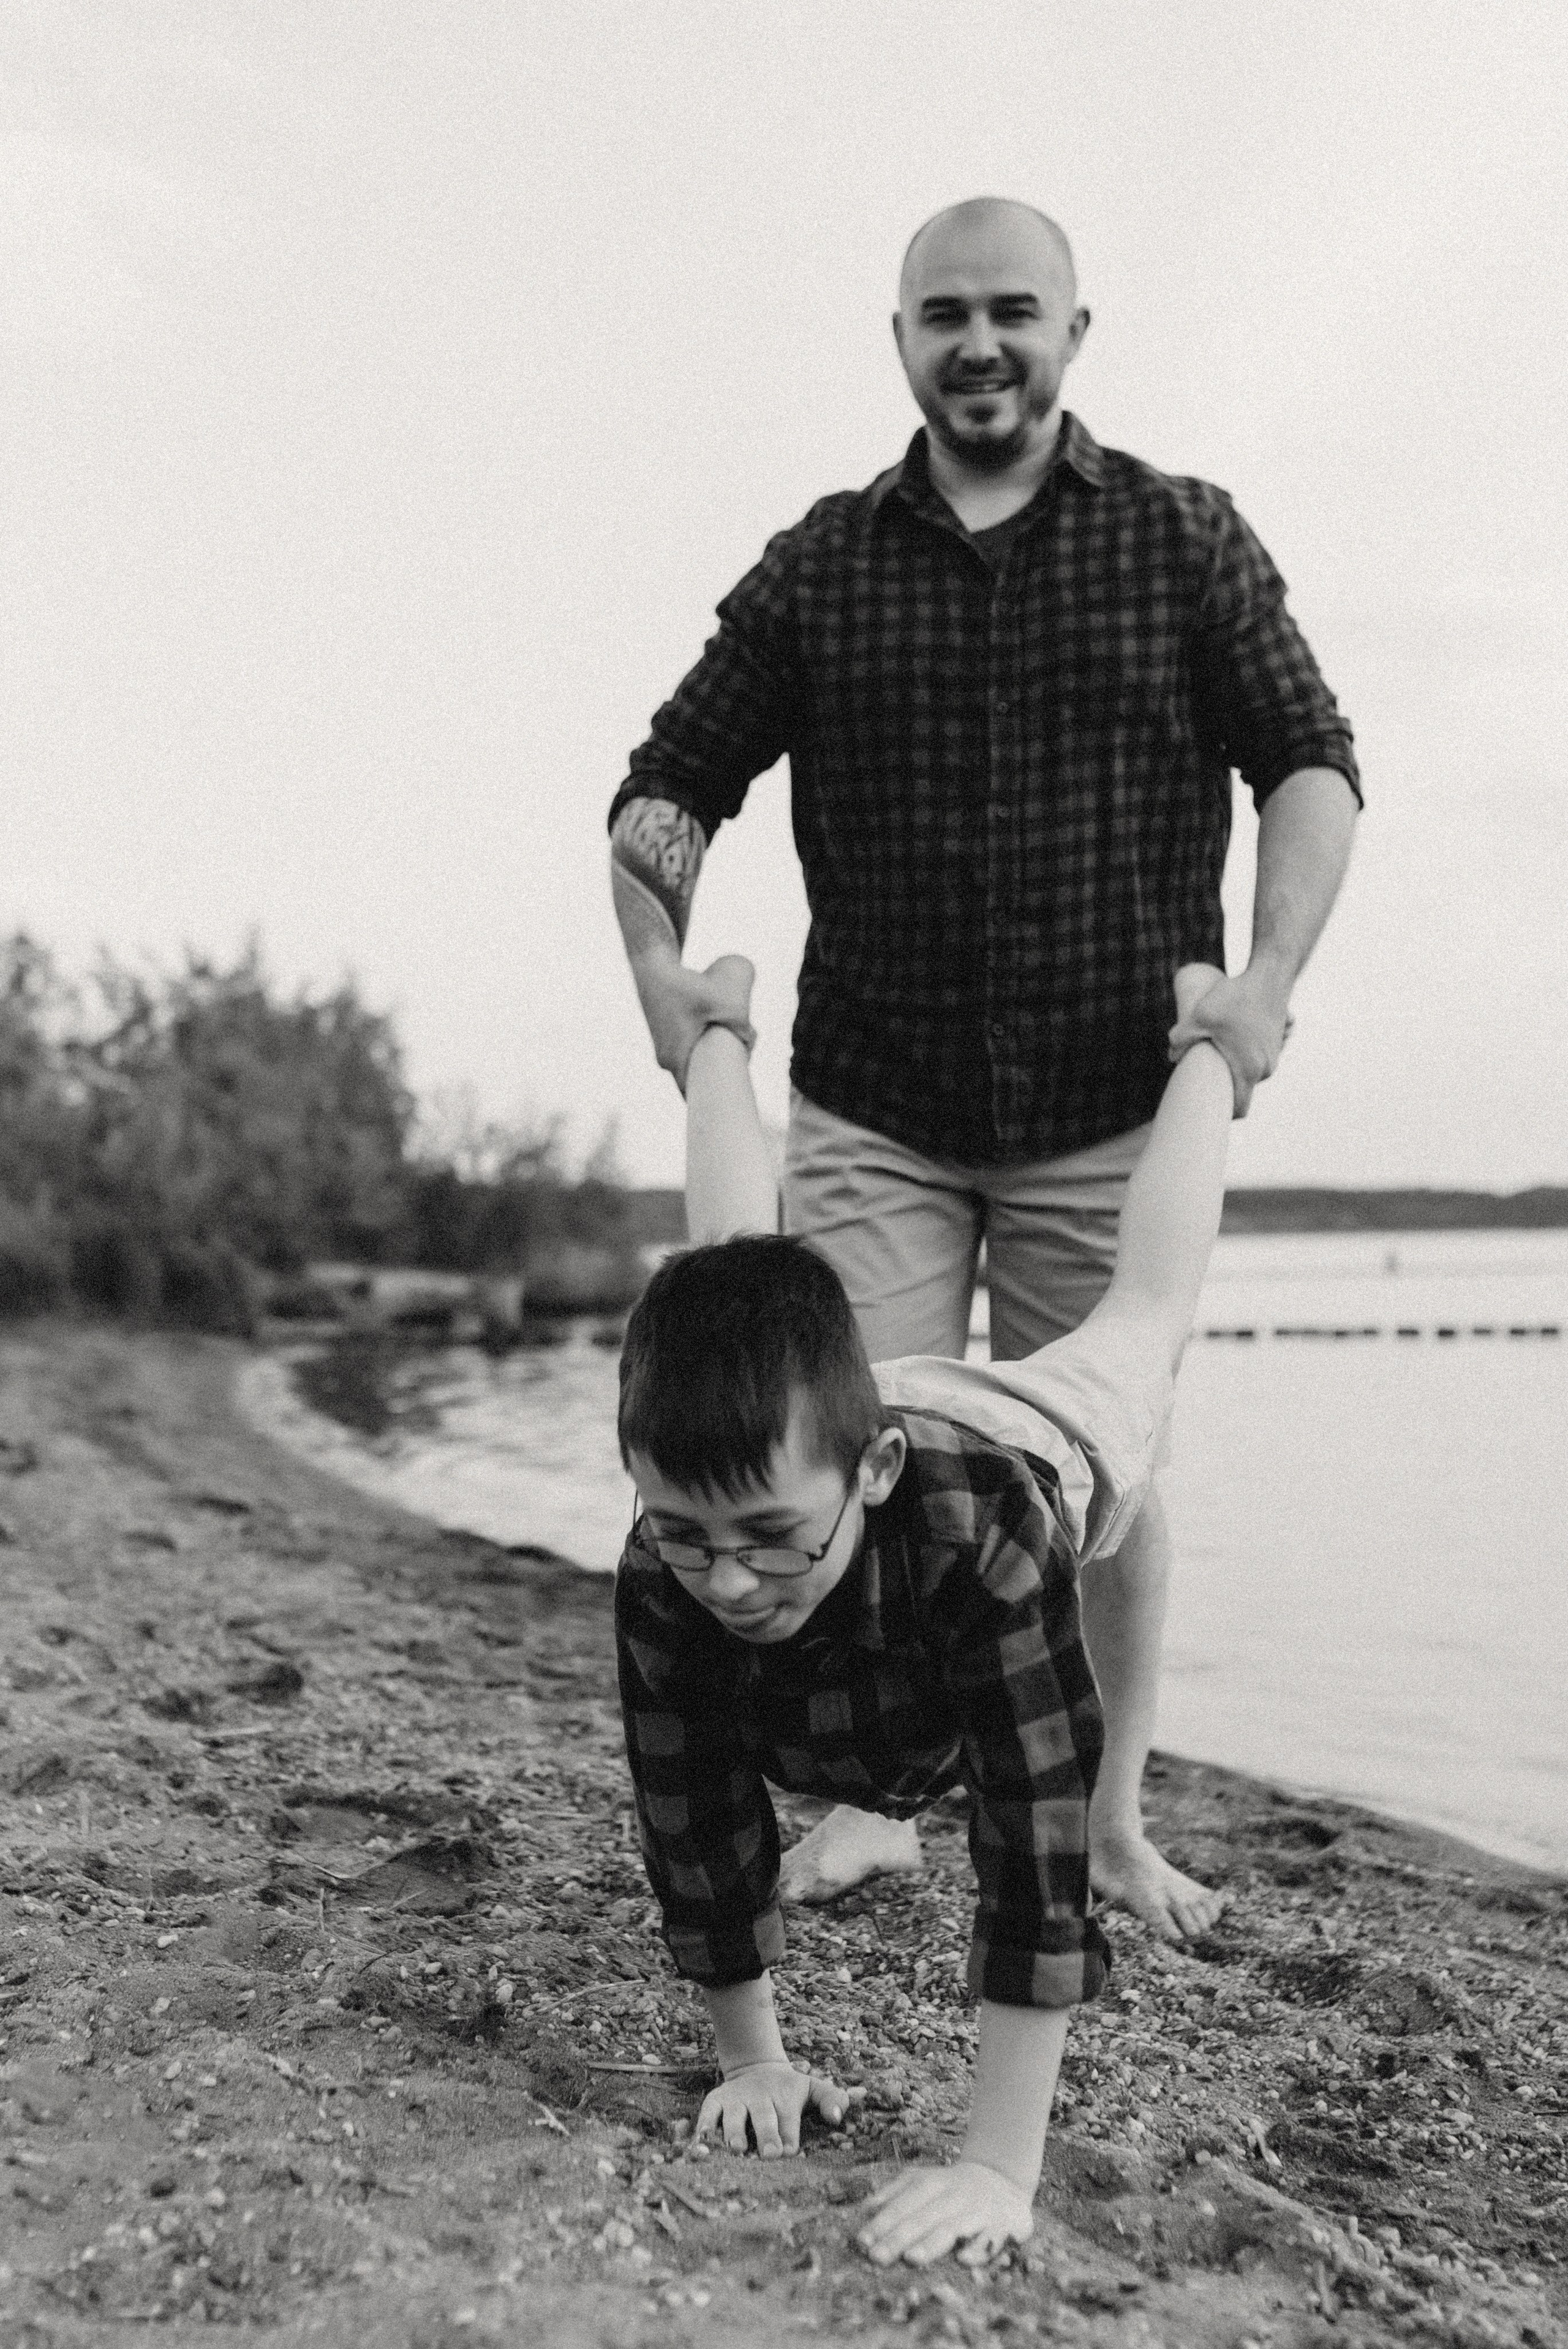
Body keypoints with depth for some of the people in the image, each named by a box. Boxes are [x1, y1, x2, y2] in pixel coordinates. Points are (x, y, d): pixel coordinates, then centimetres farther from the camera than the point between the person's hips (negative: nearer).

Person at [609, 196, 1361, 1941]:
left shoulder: (1184, 538, 6)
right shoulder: (819, 566, 9)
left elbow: (1310, 763, 2)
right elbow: (670, 782, 11)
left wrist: (1269, 977, -13)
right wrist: (658, 960, -7)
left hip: (1112, 1111, -1)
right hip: (869, 1110, 1)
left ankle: (1114, 1825, 24)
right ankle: (866, 1802, 18)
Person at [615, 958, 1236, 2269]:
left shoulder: (985, 1527, -53)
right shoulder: (666, 1570, -42)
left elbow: (1036, 1841, -51)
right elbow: (699, 1828, -28)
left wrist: (1001, 2169, -51)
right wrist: (751, 2060, -24)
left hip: (1051, 1426, -1)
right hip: (800, 1408, 2)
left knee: (1147, 1313, 29)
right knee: (733, 1278, 32)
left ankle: (1203, 1037, 53)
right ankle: (722, 1030, 56)